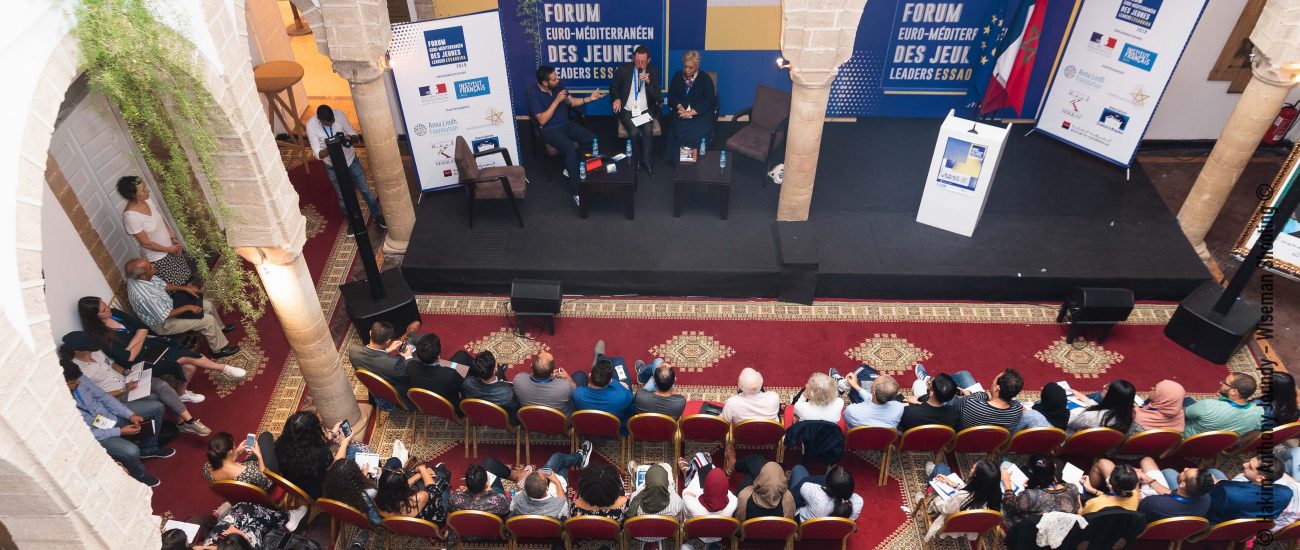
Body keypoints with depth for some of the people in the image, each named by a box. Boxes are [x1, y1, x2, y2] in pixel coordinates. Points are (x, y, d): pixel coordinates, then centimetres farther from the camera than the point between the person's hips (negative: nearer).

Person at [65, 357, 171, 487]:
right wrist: (120, 431, -23)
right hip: (97, 434, -7)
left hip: (111, 414, 7)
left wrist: (130, 415, -9)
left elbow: (103, 397, -1)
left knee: (157, 407, 5)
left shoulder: (79, 381, -13)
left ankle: (148, 449, 25)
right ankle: (139, 475, 6)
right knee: (131, 451, -30)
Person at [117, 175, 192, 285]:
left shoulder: (147, 200, -9)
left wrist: (173, 238, -2)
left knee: (186, 277, 24)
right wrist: (169, 249, -13)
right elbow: (146, 243, -23)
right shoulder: (130, 217, -31)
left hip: (171, 247, 7)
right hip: (158, 257, -7)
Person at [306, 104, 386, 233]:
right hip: (333, 166, -1)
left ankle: (377, 215, 35)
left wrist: (350, 138, -38)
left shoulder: (339, 114, -22)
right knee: (342, 196, 15)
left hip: (350, 159, 1)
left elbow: (356, 137, -15)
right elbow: (319, 154, -24)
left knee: (365, 189, 13)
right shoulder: (311, 126, -24)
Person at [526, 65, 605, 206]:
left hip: (566, 124, 7)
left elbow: (571, 102, 16)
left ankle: (570, 168, 4)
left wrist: (590, 98, 1)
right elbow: (542, 120, -19)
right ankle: (575, 192, -30)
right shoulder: (532, 94, -15)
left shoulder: (557, 86, 4)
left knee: (593, 139, -15)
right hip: (550, 130, -7)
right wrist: (557, 101, -21)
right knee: (571, 149, -34)